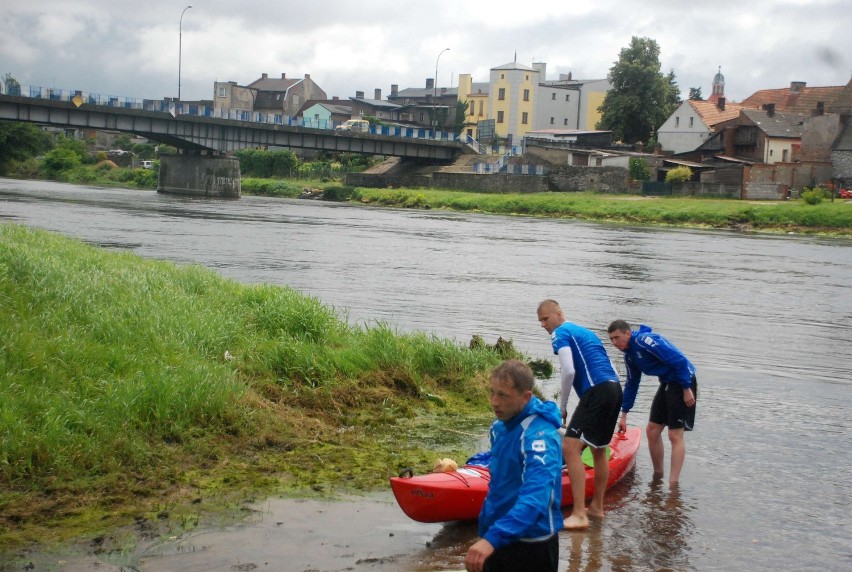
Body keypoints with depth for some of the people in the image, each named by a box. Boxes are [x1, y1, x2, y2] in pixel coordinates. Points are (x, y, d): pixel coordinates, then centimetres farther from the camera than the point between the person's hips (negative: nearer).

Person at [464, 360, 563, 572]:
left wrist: (493, 538, -48)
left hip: (530, 545, -8)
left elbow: (536, 498, -39)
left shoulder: (539, 435, -25)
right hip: (497, 539, 8)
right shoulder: (500, 426, 2)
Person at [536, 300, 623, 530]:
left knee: (570, 447, -15)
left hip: (596, 391, -10)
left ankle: (579, 514, -21)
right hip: (615, 389, 10)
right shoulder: (586, 332, 27)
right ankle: (597, 506, 33)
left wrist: (561, 406, -4)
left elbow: (569, 371, -15)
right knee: (598, 449, 22)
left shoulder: (561, 333, 0)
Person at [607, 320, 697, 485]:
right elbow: (632, 384, 21)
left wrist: (687, 389, -21)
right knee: (652, 431, 10)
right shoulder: (629, 355, 9)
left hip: (683, 383, -9)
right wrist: (624, 415, 22)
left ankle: (673, 484, -7)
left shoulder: (644, 340, -21)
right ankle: (657, 476, 25)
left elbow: (680, 361, -23)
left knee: (675, 435, -9)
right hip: (667, 384, 9)